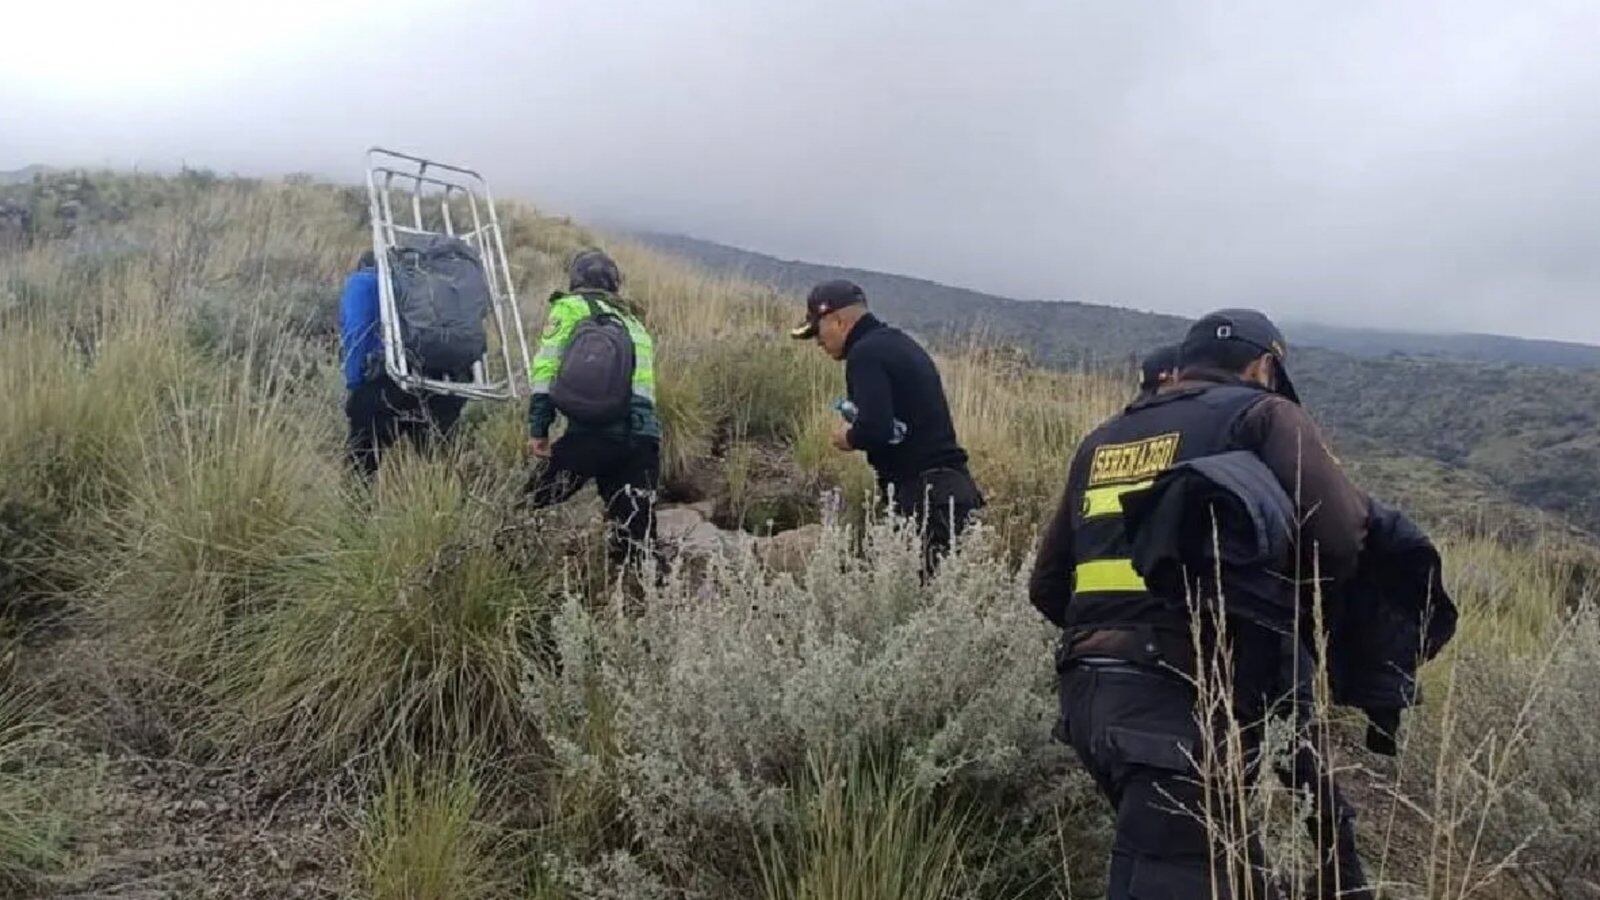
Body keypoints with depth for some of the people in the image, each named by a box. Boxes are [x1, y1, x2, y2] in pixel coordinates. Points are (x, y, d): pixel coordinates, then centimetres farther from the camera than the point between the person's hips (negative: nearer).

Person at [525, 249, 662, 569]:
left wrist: (538, 428, -1)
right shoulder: (635, 321, 29)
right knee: (637, 539, 6)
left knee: (534, 507, 9)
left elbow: (547, 368, 0)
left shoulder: (571, 308, 12)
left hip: (593, 432, -5)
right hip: (644, 439, 5)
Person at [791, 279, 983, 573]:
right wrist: (860, 430, 14)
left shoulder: (866, 353, -9)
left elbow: (875, 429, -22)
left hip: (924, 495, -10)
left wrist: (849, 438, -2)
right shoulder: (899, 343, 20)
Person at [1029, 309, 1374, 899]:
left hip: (1088, 694, 7)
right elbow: (1341, 535, -10)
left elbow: (1048, 586, 21)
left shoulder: (1105, 439, 21)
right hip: (1186, 701, -7)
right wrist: (1296, 599, 11)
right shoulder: (1264, 413, 5)